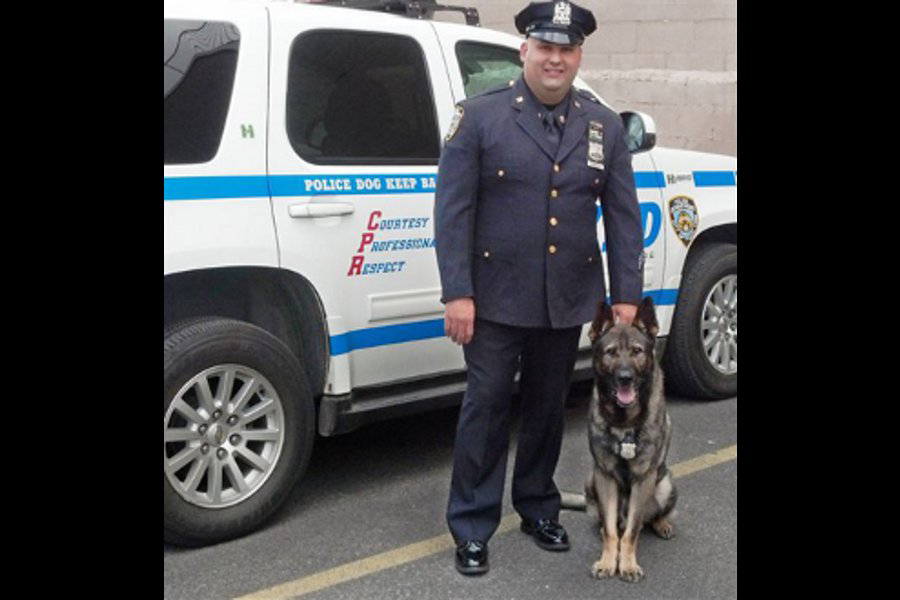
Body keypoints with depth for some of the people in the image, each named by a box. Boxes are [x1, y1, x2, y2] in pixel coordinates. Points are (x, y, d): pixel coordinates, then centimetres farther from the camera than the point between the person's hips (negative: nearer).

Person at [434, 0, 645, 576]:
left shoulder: (605, 126, 5)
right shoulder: (480, 116, -5)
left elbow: (624, 215, 6)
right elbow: (453, 209, -8)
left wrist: (627, 295, 2)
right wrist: (457, 293, -13)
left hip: (568, 301, 4)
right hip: (497, 297, -3)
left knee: (548, 407, 16)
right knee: (486, 407, 4)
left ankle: (539, 508, 35)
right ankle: (472, 528, 16)